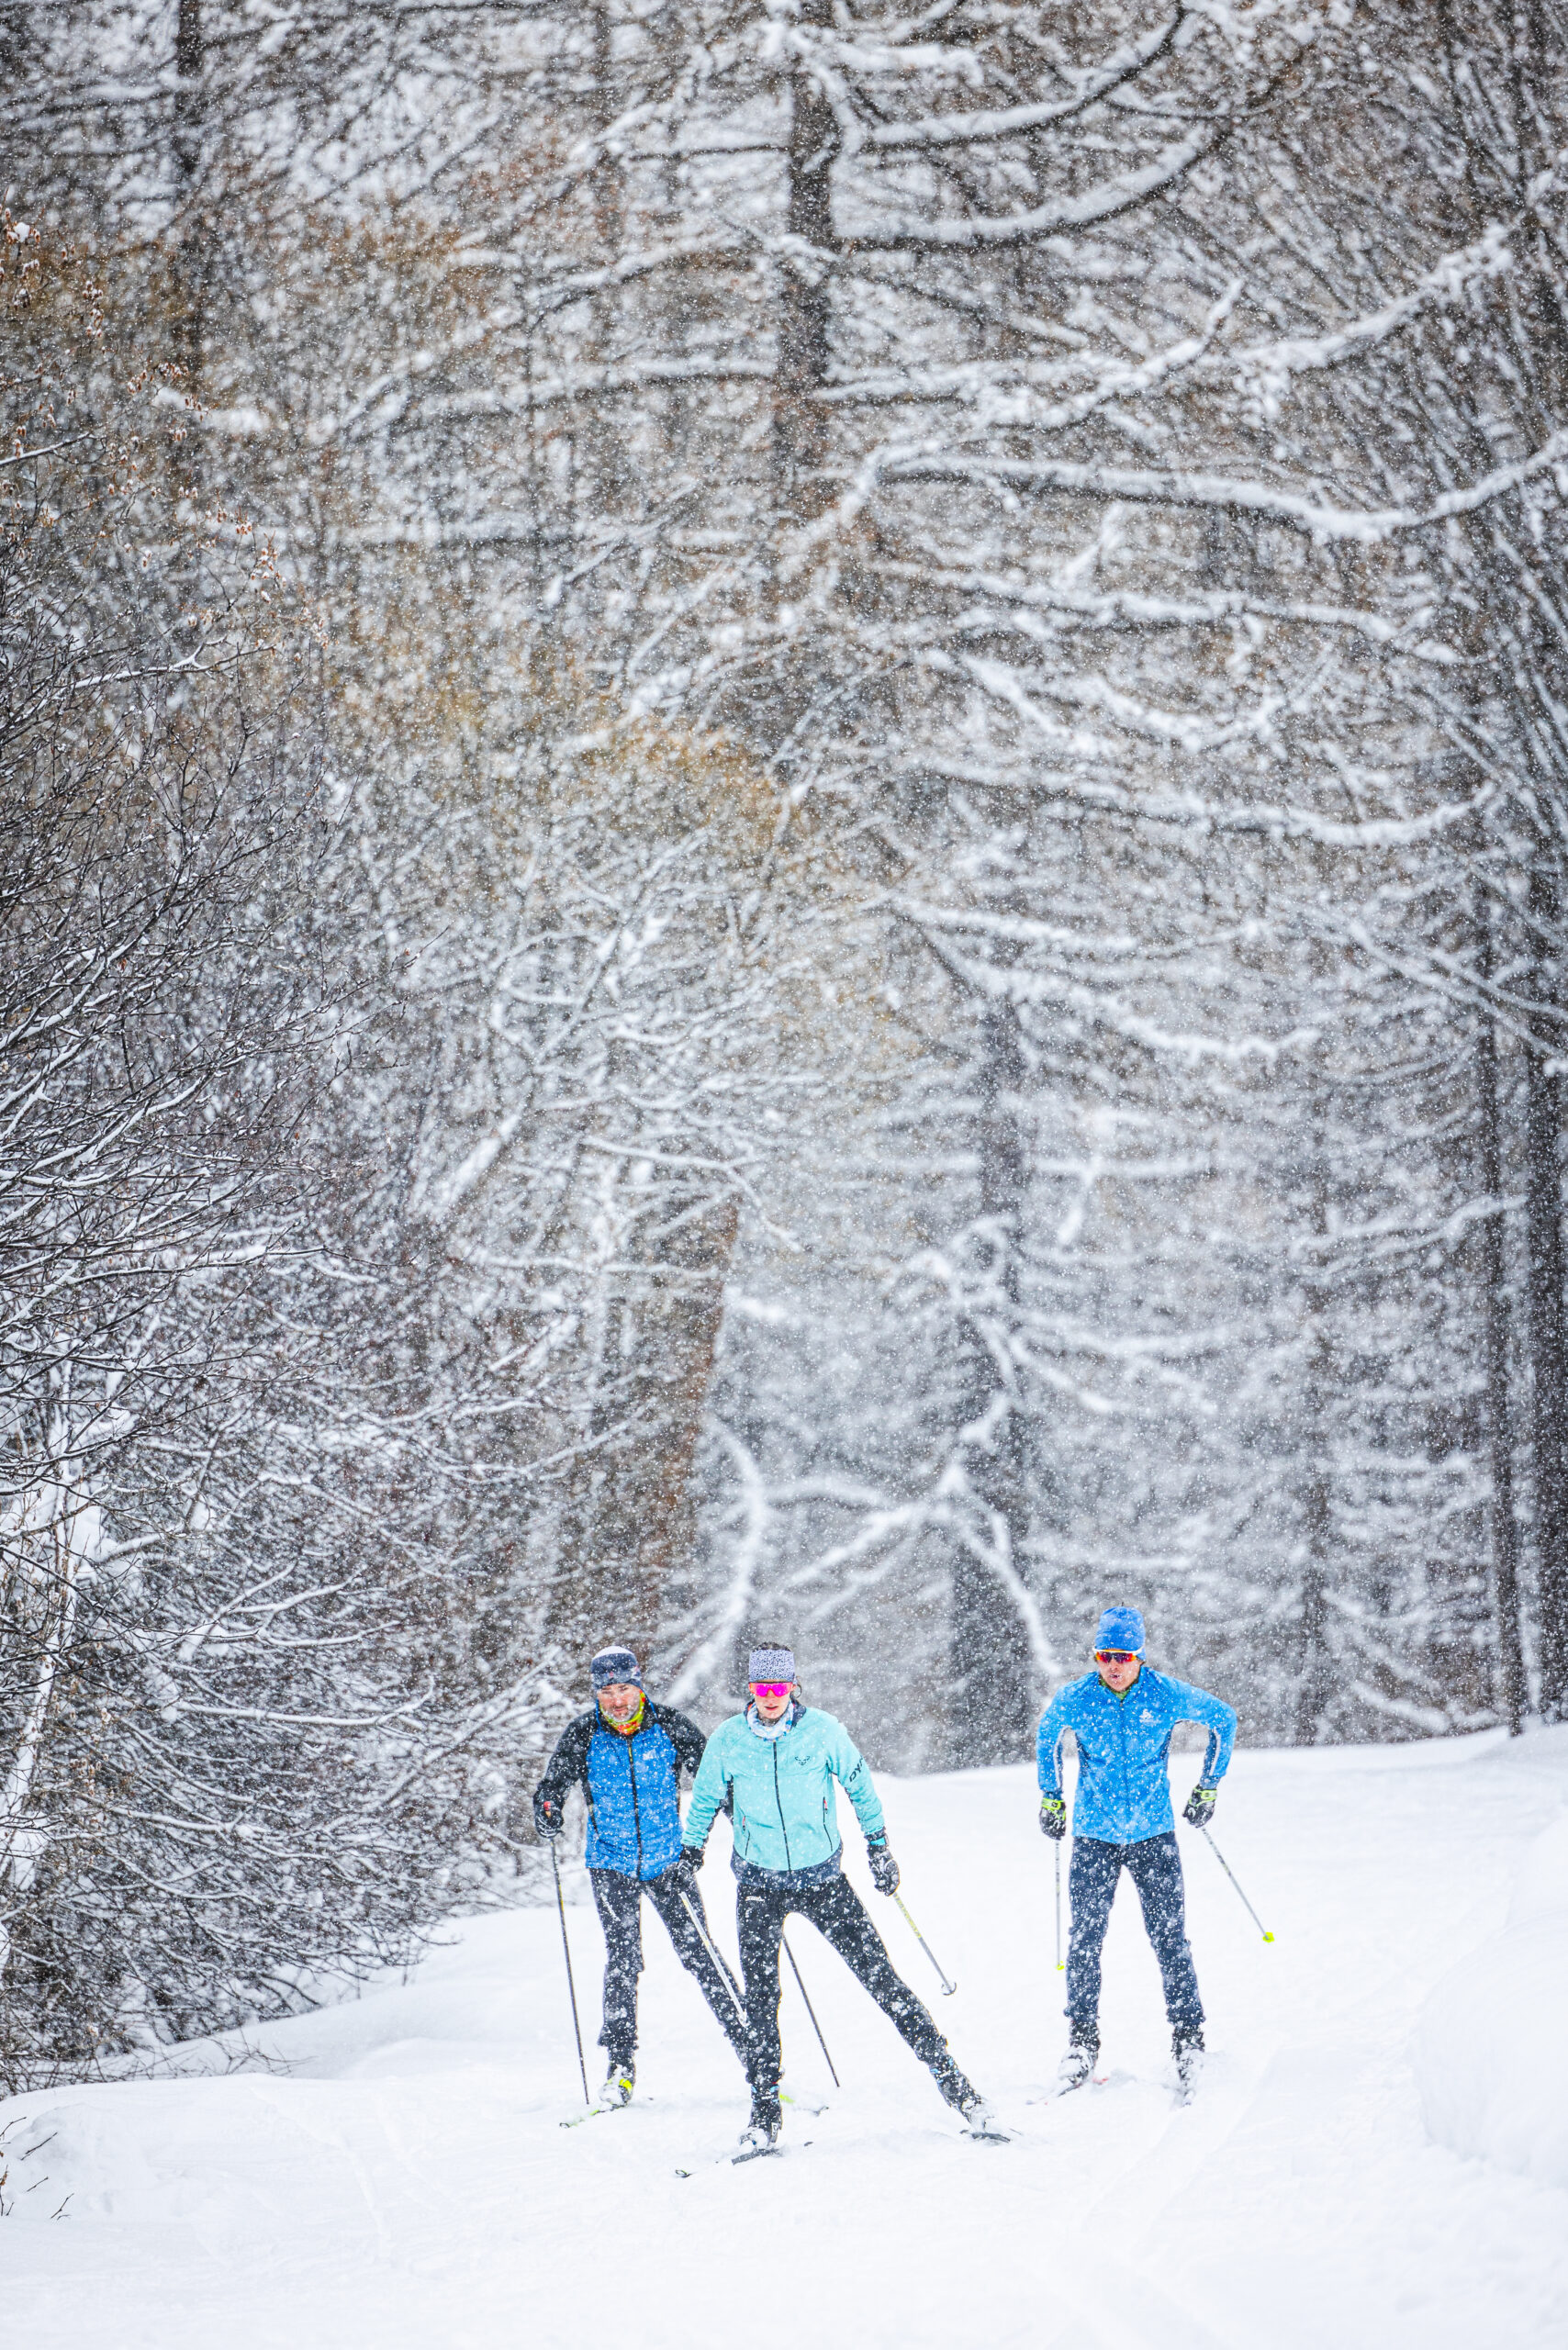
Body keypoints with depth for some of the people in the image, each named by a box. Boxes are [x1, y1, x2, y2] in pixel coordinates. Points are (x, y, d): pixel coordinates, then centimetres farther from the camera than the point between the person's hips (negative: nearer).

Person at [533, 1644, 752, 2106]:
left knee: (698, 1952, -3)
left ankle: (746, 2043, 6)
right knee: (622, 1957, -9)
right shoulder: (583, 1734, -5)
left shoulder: (668, 1725, -5)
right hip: (612, 1861, 0)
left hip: (668, 1859, 0)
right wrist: (547, 1809, -28)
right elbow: (554, 1782, -6)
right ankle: (621, 2065, -2)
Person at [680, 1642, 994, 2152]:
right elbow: (705, 1800, 13)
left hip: (823, 1878, -1)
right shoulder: (728, 1740, -4)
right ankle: (764, 2110, 7)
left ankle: (949, 2077, -2)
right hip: (759, 1884, 1)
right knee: (760, 1996, -4)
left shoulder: (822, 1730, -7)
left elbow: (858, 1785, 8)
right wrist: (689, 1854, 17)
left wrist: (878, 1846, 12)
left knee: (880, 1978, -6)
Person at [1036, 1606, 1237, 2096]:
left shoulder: (1167, 1695, -10)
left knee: (1168, 1936, -3)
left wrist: (1207, 1788, 9)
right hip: (1094, 1835, 1)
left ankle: (1188, 2035, 7)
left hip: (1153, 1835, -1)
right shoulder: (1074, 1699, -6)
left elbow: (1224, 1719, 7)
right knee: (1085, 1938, -2)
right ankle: (1082, 2039, 9)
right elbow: (1046, 1734, 17)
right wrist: (1051, 1796, 16)